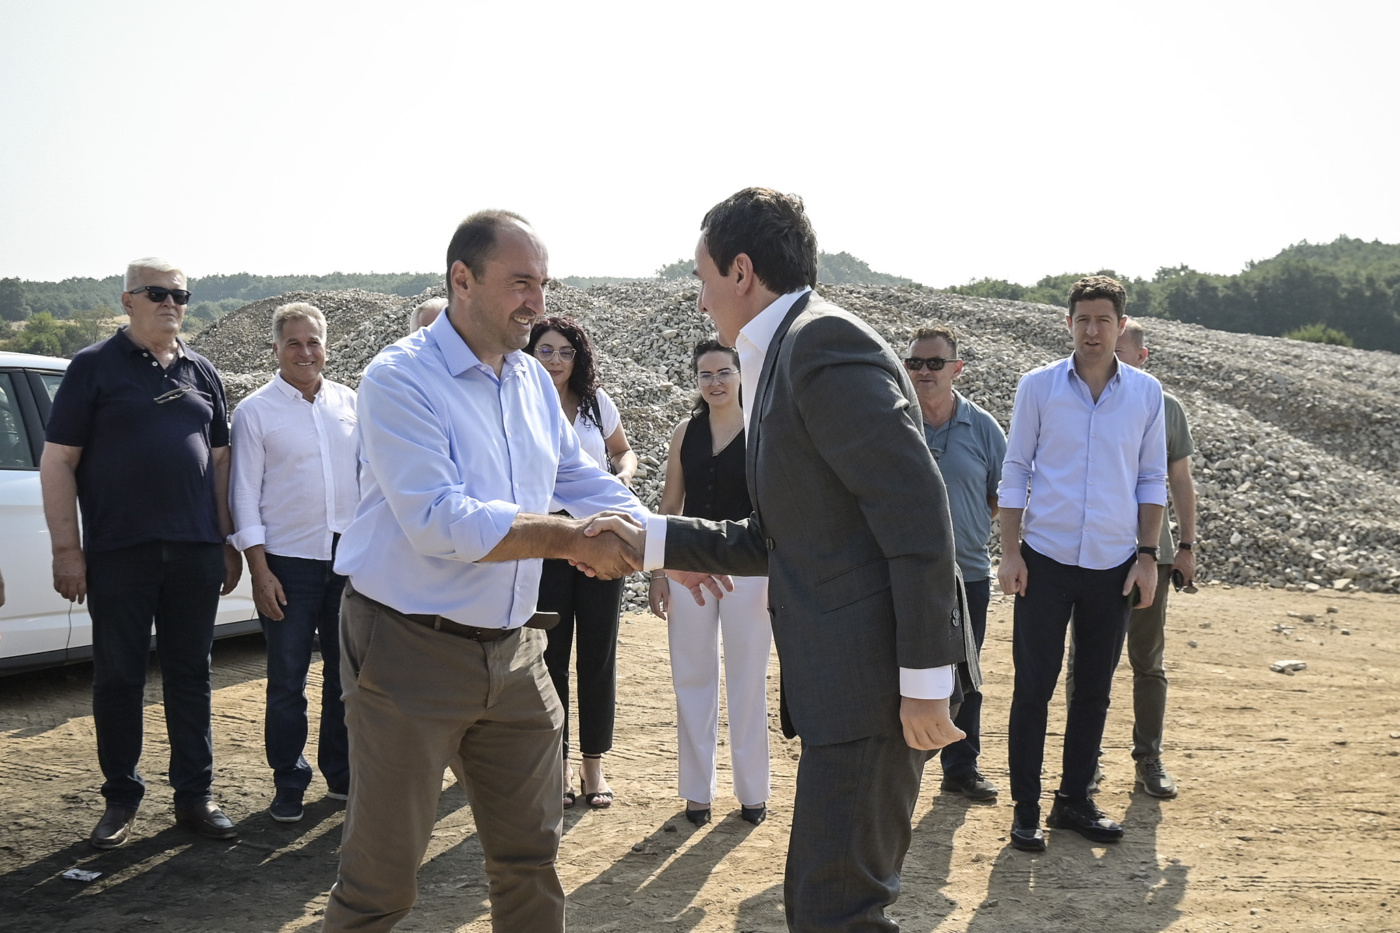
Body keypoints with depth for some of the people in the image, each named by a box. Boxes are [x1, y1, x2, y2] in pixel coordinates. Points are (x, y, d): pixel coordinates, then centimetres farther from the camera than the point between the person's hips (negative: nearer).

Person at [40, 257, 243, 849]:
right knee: (118, 678, 5)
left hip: (195, 551, 4)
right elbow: (57, 462, -4)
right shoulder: (95, 367, 0)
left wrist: (228, 543, 11)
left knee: (191, 676, 9)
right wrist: (66, 549, -10)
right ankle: (121, 800, 18)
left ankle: (194, 795, 18)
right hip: (118, 554, -3)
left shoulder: (201, 373, 13)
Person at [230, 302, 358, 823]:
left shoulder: (349, 403, 8)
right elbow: (245, 495, -4)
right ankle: (288, 785, 16)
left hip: (350, 557, 4)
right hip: (289, 562, -3)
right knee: (287, 681, 3)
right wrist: (259, 571, -10)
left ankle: (342, 774, 26)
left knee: (347, 673, 11)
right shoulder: (256, 412, -3)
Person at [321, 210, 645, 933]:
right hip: (411, 652, -7)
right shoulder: (400, 378, -14)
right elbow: (440, 522, -24)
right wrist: (571, 539, -25)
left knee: (530, 854, 16)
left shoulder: (533, 380, 9)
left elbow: (584, 480, 14)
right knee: (381, 874, 5)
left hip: (512, 650, 7)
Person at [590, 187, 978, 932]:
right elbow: (773, 540, 22)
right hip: (839, 677, 10)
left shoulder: (823, 340, -13)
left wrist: (924, 681, -20)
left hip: (872, 672, -10)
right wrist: (652, 540, 16)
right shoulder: (787, 356, 18)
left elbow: (917, 515, -20)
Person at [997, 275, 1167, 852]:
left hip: (1113, 565, 2)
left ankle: (1074, 800, 24)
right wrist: (1010, 554, -5)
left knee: (1094, 691, 11)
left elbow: (1152, 479, 8)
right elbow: (1015, 472, 1)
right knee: (1033, 687, 1)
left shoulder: (1146, 393, 3)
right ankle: (1026, 808, 11)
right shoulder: (1038, 386, -2)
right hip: (1046, 560, -2)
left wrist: (1147, 555, 1)